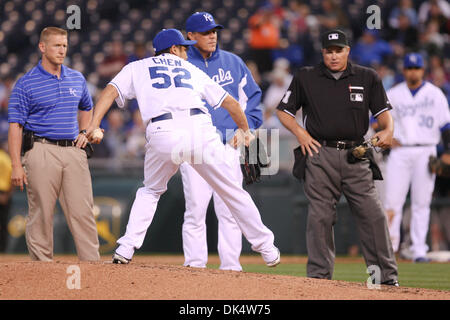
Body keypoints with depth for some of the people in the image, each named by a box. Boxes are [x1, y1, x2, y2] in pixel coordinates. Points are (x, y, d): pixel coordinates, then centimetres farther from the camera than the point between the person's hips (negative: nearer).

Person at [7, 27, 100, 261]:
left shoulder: (77, 79, 15)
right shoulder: (26, 84, -1)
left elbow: (86, 107, 34)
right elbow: (15, 125, -5)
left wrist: (83, 132, 14)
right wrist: (16, 165, -12)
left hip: (74, 151, 4)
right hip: (42, 152, -4)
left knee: (83, 212, -2)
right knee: (41, 213, -3)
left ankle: (92, 265, -1)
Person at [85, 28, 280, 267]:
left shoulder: (137, 68, 27)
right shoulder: (191, 69, 30)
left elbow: (110, 91, 10)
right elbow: (229, 102, 31)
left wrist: (94, 125, 1)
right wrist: (245, 131, 46)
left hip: (162, 134, 0)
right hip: (200, 129, 0)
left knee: (150, 191, 24)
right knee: (232, 192, 11)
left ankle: (126, 248, 10)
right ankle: (267, 249, 15)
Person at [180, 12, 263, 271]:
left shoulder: (233, 62, 12)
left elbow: (252, 96, 15)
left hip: (228, 145, 2)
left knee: (229, 209, -1)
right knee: (195, 208, -5)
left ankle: (231, 265, 3)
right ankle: (194, 265, 0)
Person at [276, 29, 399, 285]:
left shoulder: (367, 78, 10)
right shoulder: (306, 78, 9)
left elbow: (383, 110, 8)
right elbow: (284, 111, 13)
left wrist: (388, 130, -14)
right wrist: (300, 133, -3)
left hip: (356, 156, 0)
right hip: (320, 154, 0)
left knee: (373, 214, -6)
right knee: (320, 216, -3)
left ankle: (387, 275, -2)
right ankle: (319, 274, 5)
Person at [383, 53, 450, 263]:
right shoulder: (393, 94, 9)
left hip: (425, 152, -1)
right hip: (400, 151, 1)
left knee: (421, 203, -2)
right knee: (393, 200, -6)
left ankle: (419, 250, 1)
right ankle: (389, 244, 4)